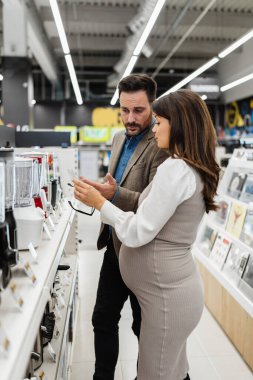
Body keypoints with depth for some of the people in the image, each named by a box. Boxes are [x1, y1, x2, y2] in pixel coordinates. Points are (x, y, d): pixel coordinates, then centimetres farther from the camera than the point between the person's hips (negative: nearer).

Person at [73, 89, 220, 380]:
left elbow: (137, 234, -21)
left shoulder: (174, 169, -23)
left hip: (167, 292, -9)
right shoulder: (195, 170, 7)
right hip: (171, 287, 9)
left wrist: (99, 202, -9)